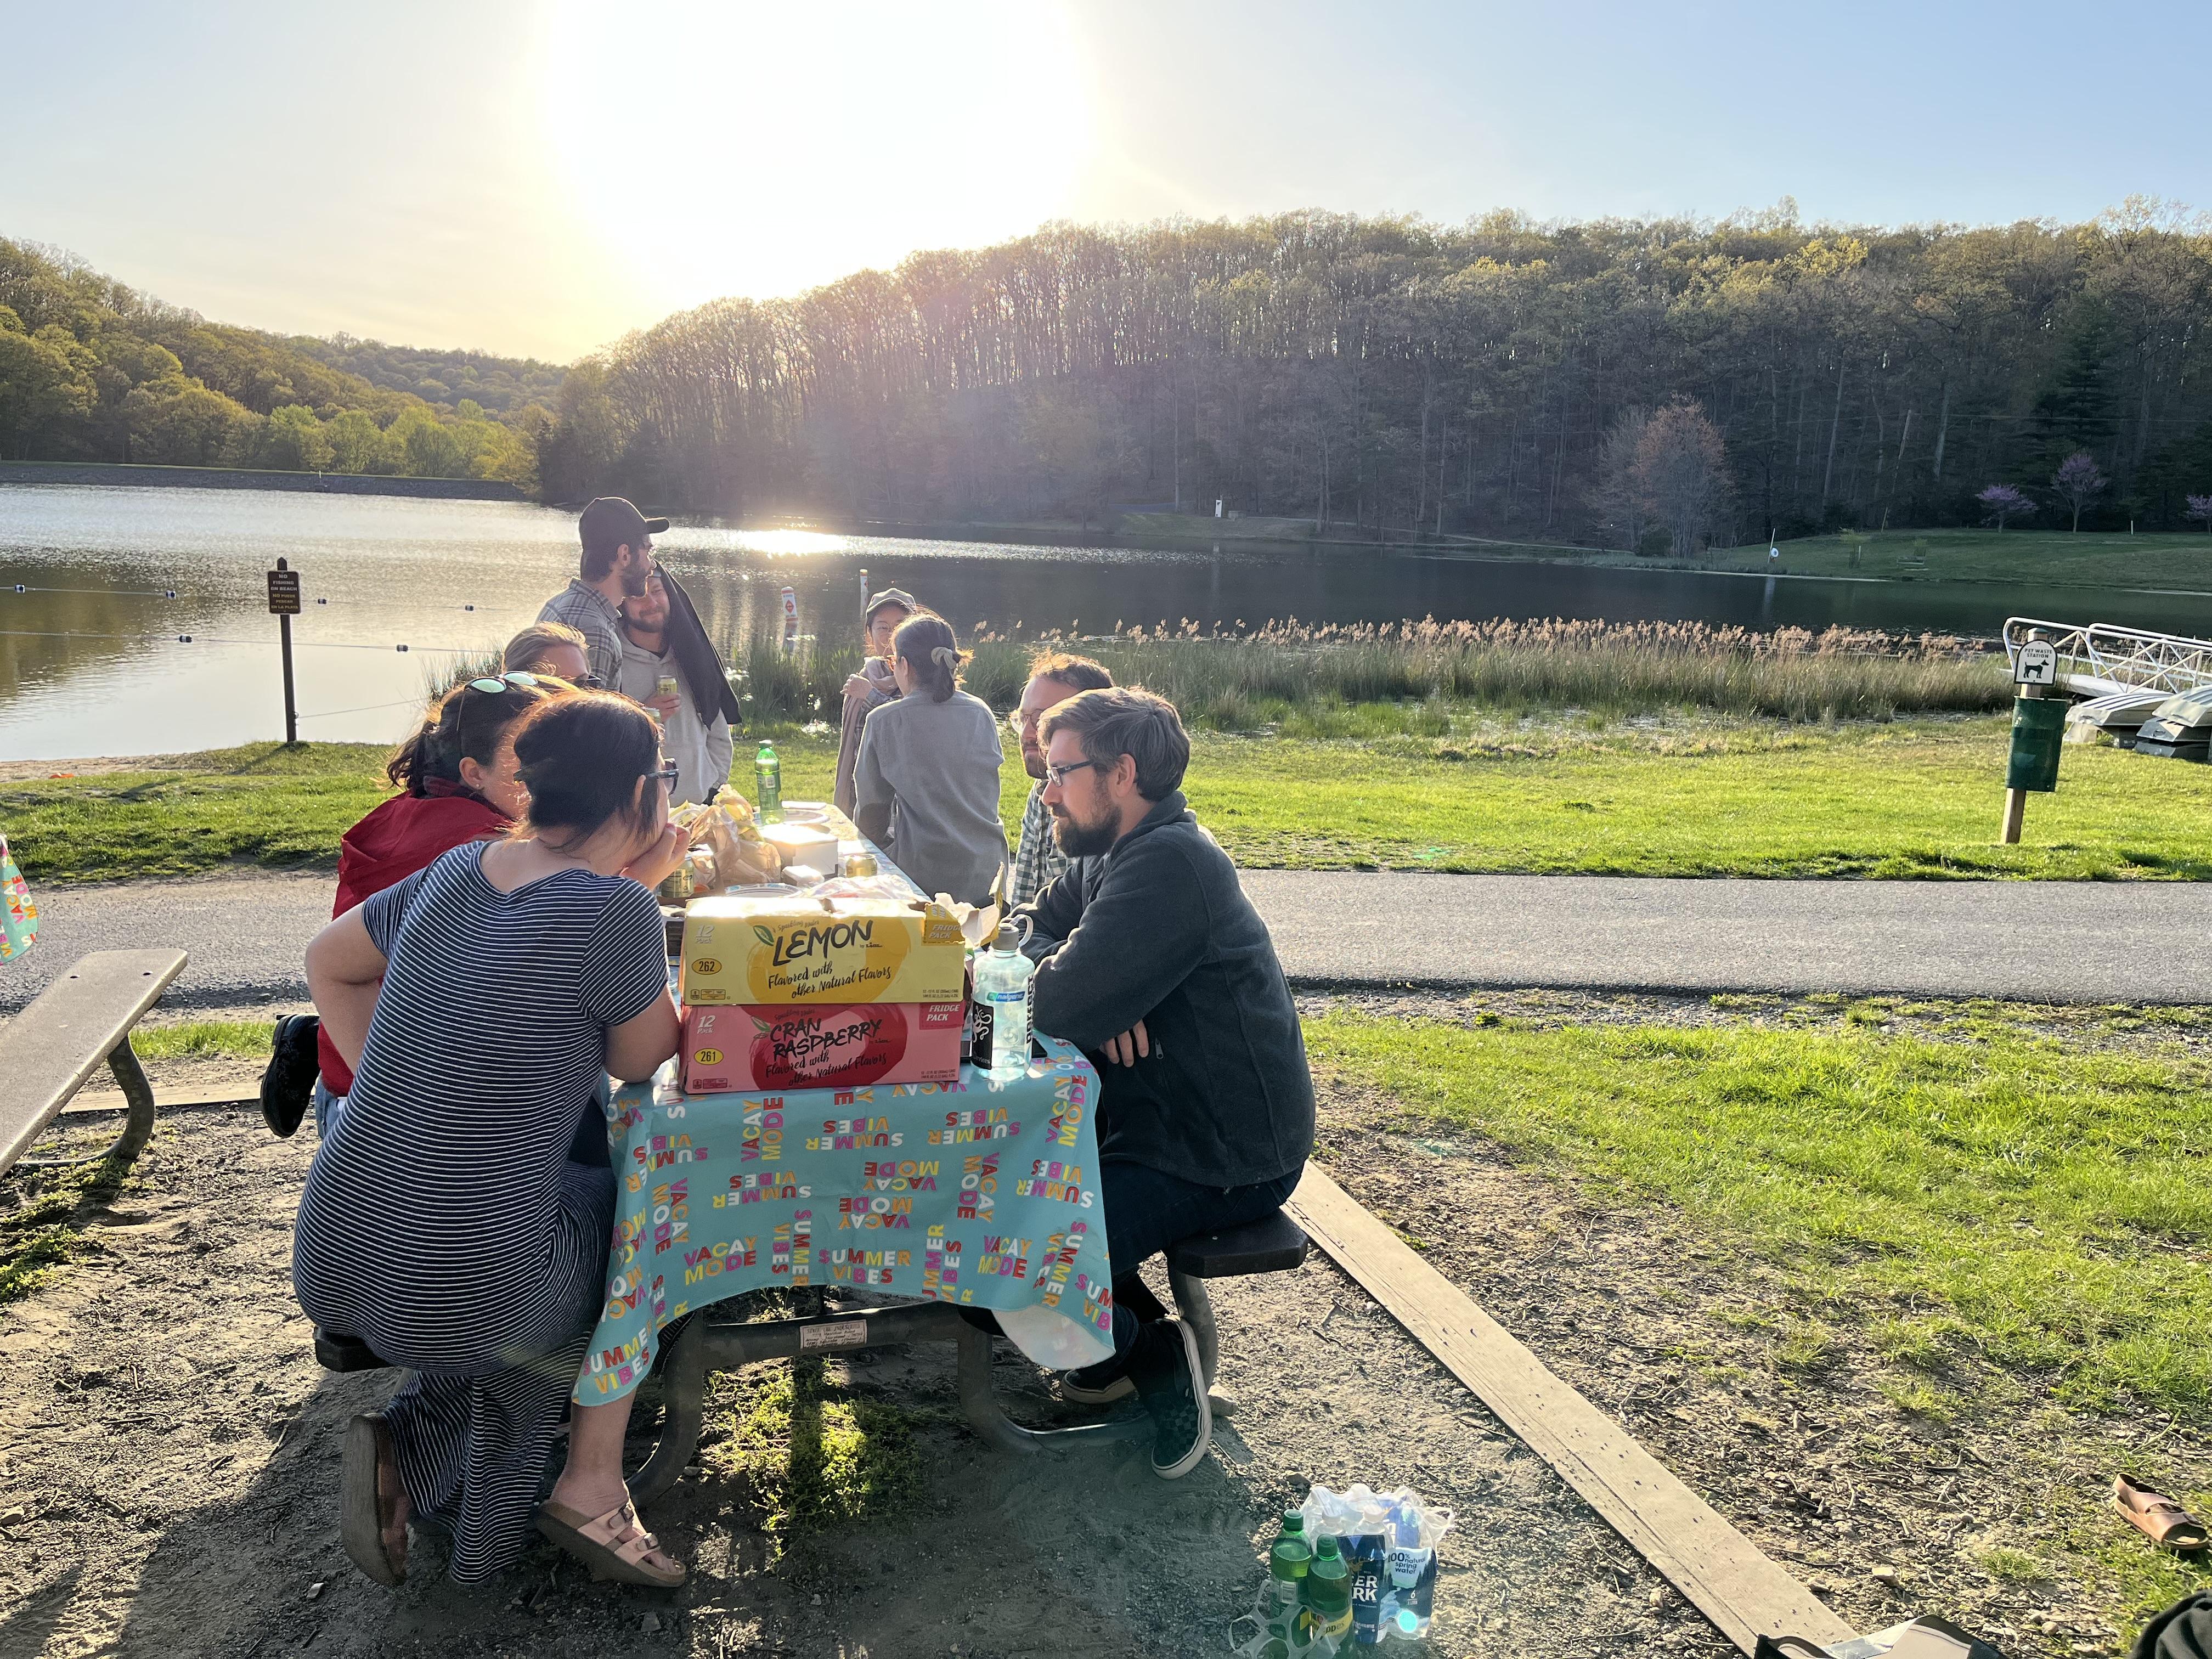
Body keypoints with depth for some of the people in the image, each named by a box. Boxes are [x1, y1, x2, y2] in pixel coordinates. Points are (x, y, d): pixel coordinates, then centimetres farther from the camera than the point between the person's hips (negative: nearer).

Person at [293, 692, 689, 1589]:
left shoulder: (457, 868, 4)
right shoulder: (614, 911, -18)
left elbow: (328, 961, 19)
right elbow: (642, 1061, -2)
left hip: (328, 1266, 7)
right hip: (456, 1295, -6)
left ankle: (409, 1448, 16)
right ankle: (592, 1483, 19)